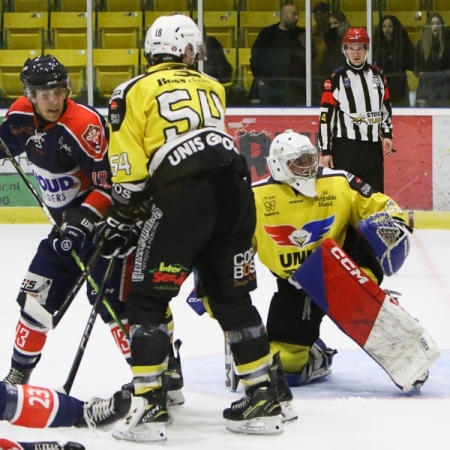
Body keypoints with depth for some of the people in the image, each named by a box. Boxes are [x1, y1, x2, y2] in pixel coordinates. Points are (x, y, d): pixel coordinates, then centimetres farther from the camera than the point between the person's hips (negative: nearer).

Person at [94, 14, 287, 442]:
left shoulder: (133, 91, 8)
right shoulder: (212, 87, 24)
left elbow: (130, 169, 2)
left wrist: (120, 216, 14)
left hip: (185, 197, -5)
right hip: (236, 190, 5)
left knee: (146, 300, 4)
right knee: (233, 298, 18)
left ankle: (149, 407, -4)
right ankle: (263, 399, 20)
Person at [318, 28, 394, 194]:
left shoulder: (377, 75, 10)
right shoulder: (336, 79, -5)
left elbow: (385, 107, 19)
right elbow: (326, 116, -6)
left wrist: (387, 134, 9)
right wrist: (325, 150, -10)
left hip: (373, 146, 5)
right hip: (345, 147, -5)